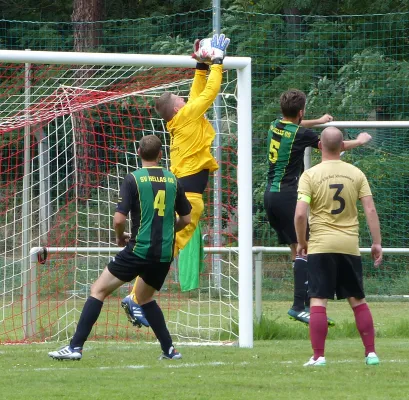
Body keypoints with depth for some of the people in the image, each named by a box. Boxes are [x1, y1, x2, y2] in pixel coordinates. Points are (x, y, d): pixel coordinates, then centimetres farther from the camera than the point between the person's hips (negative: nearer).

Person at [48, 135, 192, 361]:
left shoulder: (133, 179, -6)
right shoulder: (172, 180, 7)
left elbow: (119, 219, -12)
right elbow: (186, 219, 14)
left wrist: (120, 237, 8)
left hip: (139, 249, -5)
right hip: (165, 254, 5)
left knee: (98, 290, 1)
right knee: (144, 297, 27)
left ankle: (76, 347, -7)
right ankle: (169, 350, 20)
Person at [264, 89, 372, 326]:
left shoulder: (276, 126, 9)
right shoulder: (300, 134, -13)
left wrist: (319, 121, 50)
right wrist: (360, 141, 18)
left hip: (271, 195, 8)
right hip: (288, 196, -8)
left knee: (296, 248, 11)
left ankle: (307, 305, 9)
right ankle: (299, 305, -21)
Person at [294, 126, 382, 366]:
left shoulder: (310, 175, -5)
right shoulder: (356, 174, 3)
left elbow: (300, 214, -12)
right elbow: (370, 210, -1)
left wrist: (302, 242, 3)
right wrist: (377, 243, 5)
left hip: (321, 247, -3)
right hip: (350, 246, 3)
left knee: (318, 302, -2)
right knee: (358, 301, 13)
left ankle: (319, 356, -7)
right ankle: (371, 353, 13)